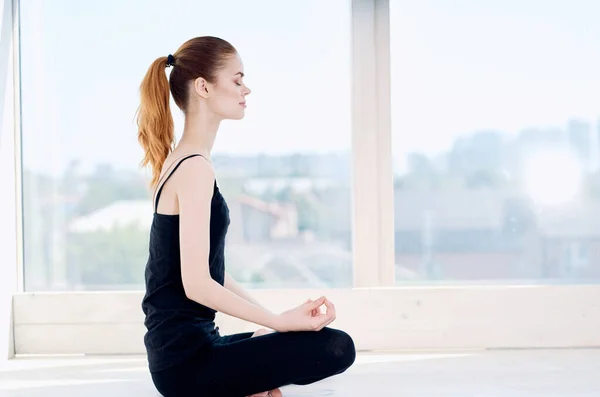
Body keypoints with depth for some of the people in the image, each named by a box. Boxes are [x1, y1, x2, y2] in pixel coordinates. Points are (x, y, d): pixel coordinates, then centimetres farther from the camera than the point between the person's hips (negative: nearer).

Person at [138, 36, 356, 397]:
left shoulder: (180, 160, 13)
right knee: (336, 348, -14)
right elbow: (197, 284, -23)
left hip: (180, 352, 10)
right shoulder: (195, 168, -17)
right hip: (188, 360, -10)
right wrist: (281, 320, -17)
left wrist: (271, 319, 12)